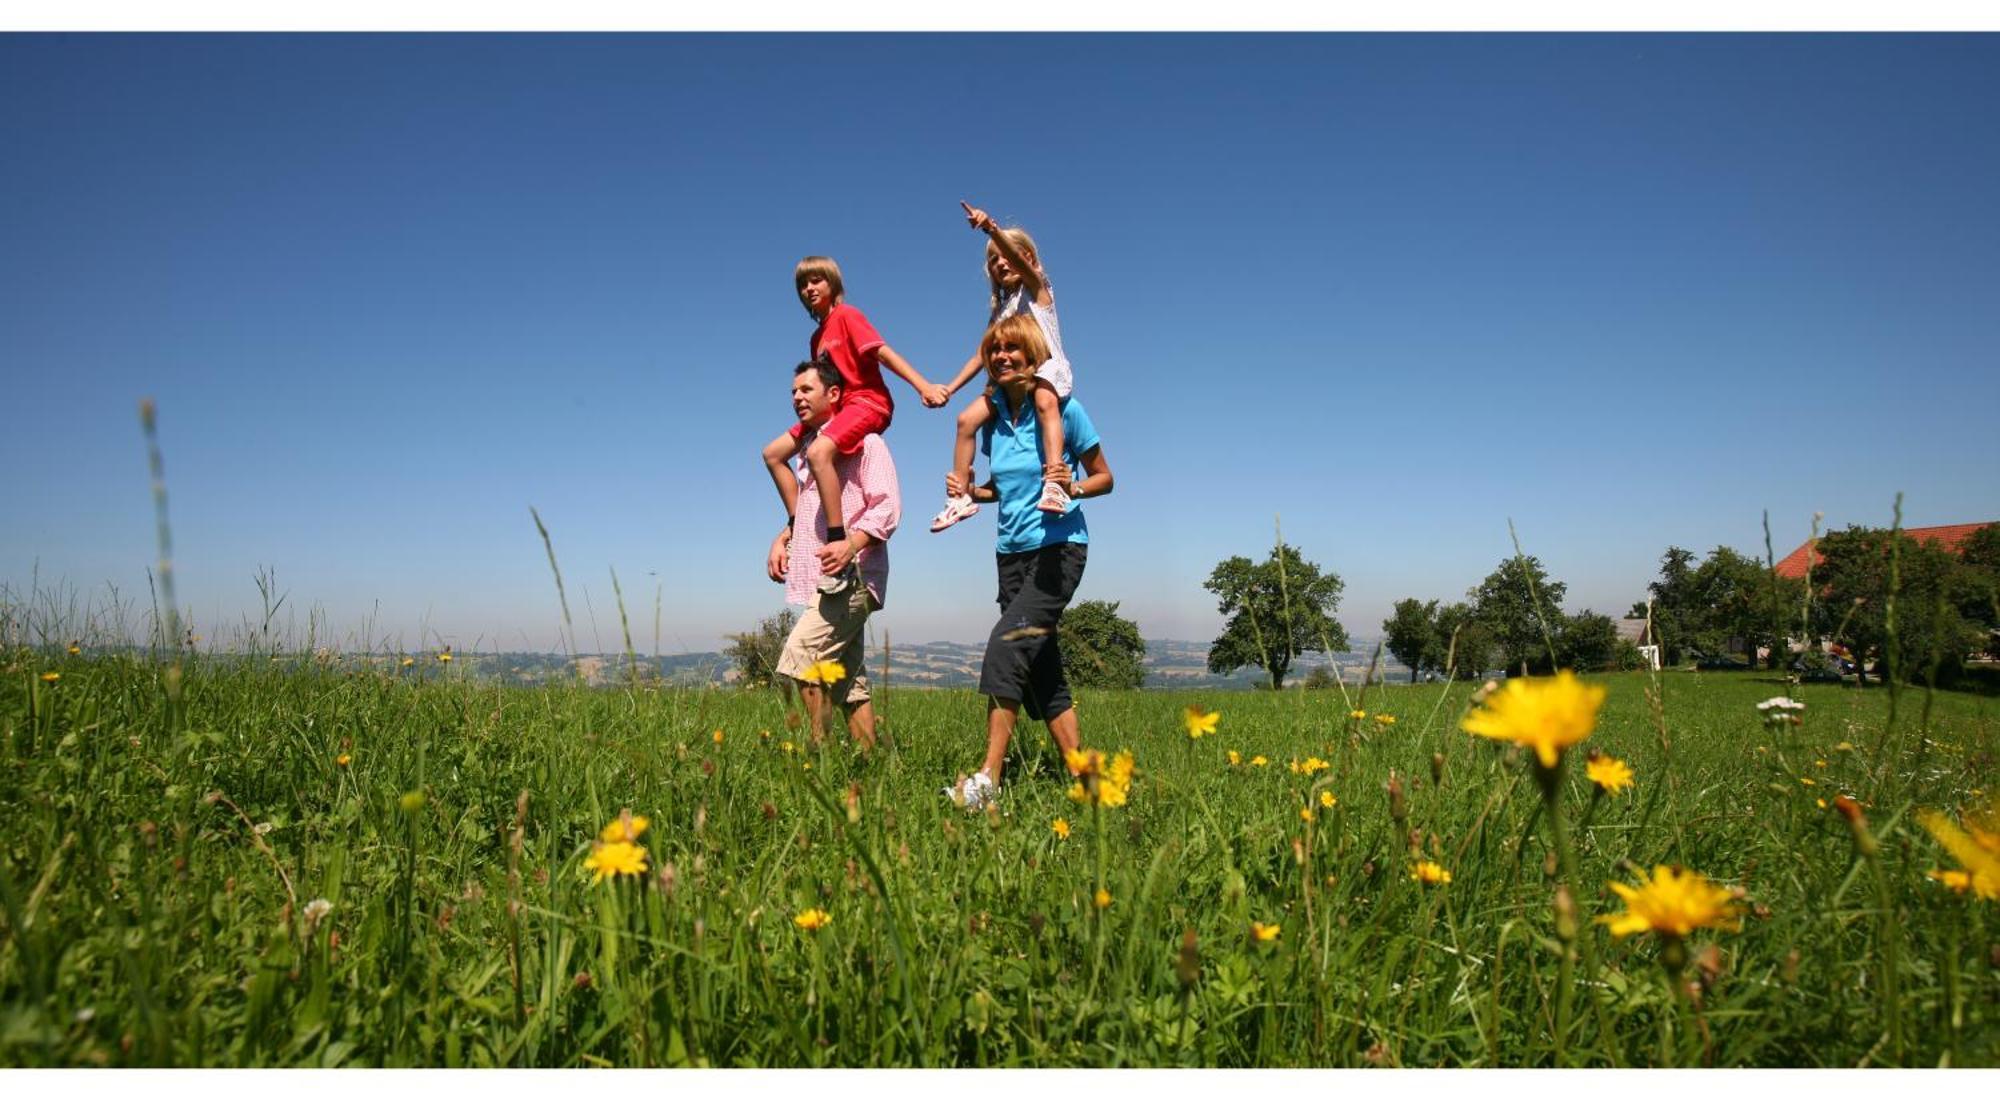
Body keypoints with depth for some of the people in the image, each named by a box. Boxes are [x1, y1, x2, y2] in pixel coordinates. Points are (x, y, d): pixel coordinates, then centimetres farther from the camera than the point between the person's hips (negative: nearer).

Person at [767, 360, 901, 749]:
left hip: (850, 576, -9)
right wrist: (782, 539, 10)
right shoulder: (810, 448, 21)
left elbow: (887, 508, -14)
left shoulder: (863, 441, -4)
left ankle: (820, 751, -15)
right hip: (822, 581, 9)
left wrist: (851, 544, -29)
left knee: (801, 654, -21)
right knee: (849, 684, 8)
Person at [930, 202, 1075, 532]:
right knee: (967, 419, -9)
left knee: (1045, 403, -38)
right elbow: (984, 354, 23)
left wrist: (992, 229, -36)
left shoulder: (1037, 288, 4)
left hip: (1046, 369, -6)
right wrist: (951, 388, 14)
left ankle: (1054, 482, -50)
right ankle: (960, 496, -5)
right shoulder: (999, 310, 22)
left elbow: (1019, 260, -18)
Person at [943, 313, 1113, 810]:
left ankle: (988, 779, -22)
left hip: (1058, 547, -7)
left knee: (1006, 646, -22)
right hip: (1012, 552, 7)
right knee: (1041, 668, 7)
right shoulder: (994, 416, 8)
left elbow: (1104, 478, -1)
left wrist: (1071, 487, -21)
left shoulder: (1063, 409, -8)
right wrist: (969, 491, 1)